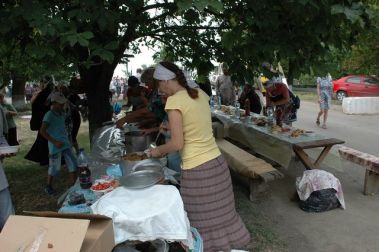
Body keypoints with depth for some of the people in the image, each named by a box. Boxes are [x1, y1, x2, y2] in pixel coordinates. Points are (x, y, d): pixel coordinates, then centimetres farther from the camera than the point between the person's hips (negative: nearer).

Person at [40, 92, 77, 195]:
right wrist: (54, 142, -20)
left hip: (66, 144, 7)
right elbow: (42, 131, -19)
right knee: (54, 167, 6)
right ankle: (48, 186, 29)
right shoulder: (49, 115, -14)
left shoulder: (62, 113, 9)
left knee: (73, 164, 3)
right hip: (55, 146, -6)